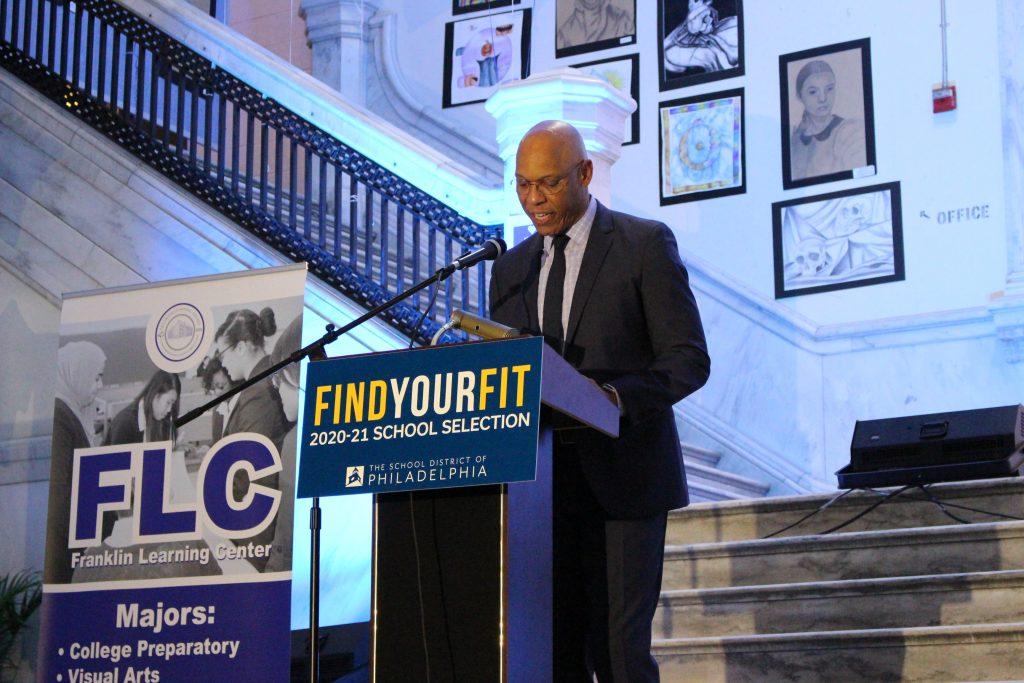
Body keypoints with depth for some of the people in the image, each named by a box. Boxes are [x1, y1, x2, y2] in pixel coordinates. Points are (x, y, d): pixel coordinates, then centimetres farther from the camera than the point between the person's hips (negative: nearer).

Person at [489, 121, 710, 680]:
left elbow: (688, 359, -4)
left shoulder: (645, 245, 1)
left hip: (620, 474, -5)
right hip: (542, 482, 5)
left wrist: (617, 397, -21)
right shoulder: (512, 268, 17)